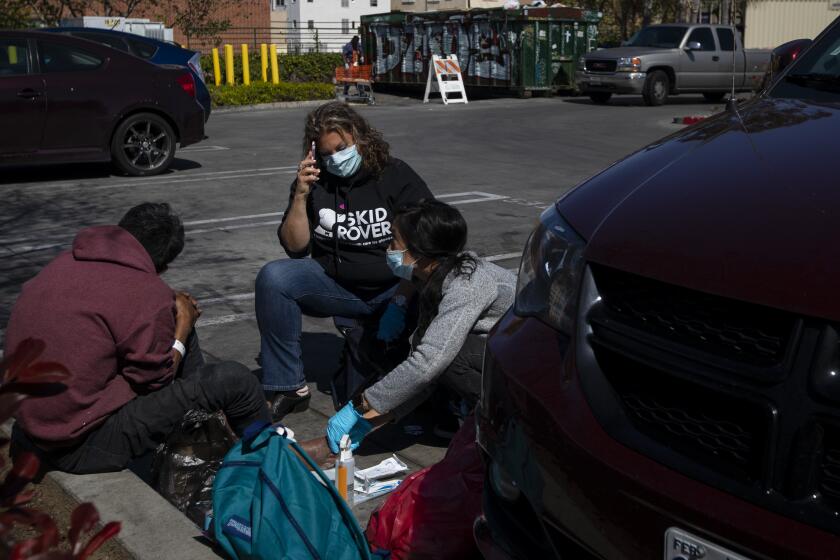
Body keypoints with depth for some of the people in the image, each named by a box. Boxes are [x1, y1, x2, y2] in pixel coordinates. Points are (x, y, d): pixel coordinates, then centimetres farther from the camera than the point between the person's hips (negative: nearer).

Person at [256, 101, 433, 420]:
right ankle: (287, 387, -15)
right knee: (273, 277, -22)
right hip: (336, 285, 2)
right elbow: (296, 248, 0)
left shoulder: (398, 177, -5)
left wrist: (399, 303, -24)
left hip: (393, 288, -2)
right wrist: (301, 197, -14)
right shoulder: (314, 182, 4)